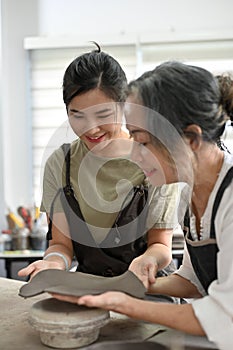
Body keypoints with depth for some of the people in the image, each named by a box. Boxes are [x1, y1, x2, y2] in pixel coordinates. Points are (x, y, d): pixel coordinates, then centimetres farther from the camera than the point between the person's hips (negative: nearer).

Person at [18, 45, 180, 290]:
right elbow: (62, 242, 2)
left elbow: (162, 245, -2)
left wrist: (147, 260, -25)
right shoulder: (59, 164, 2)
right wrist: (54, 261, -21)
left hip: (151, 288, -1)